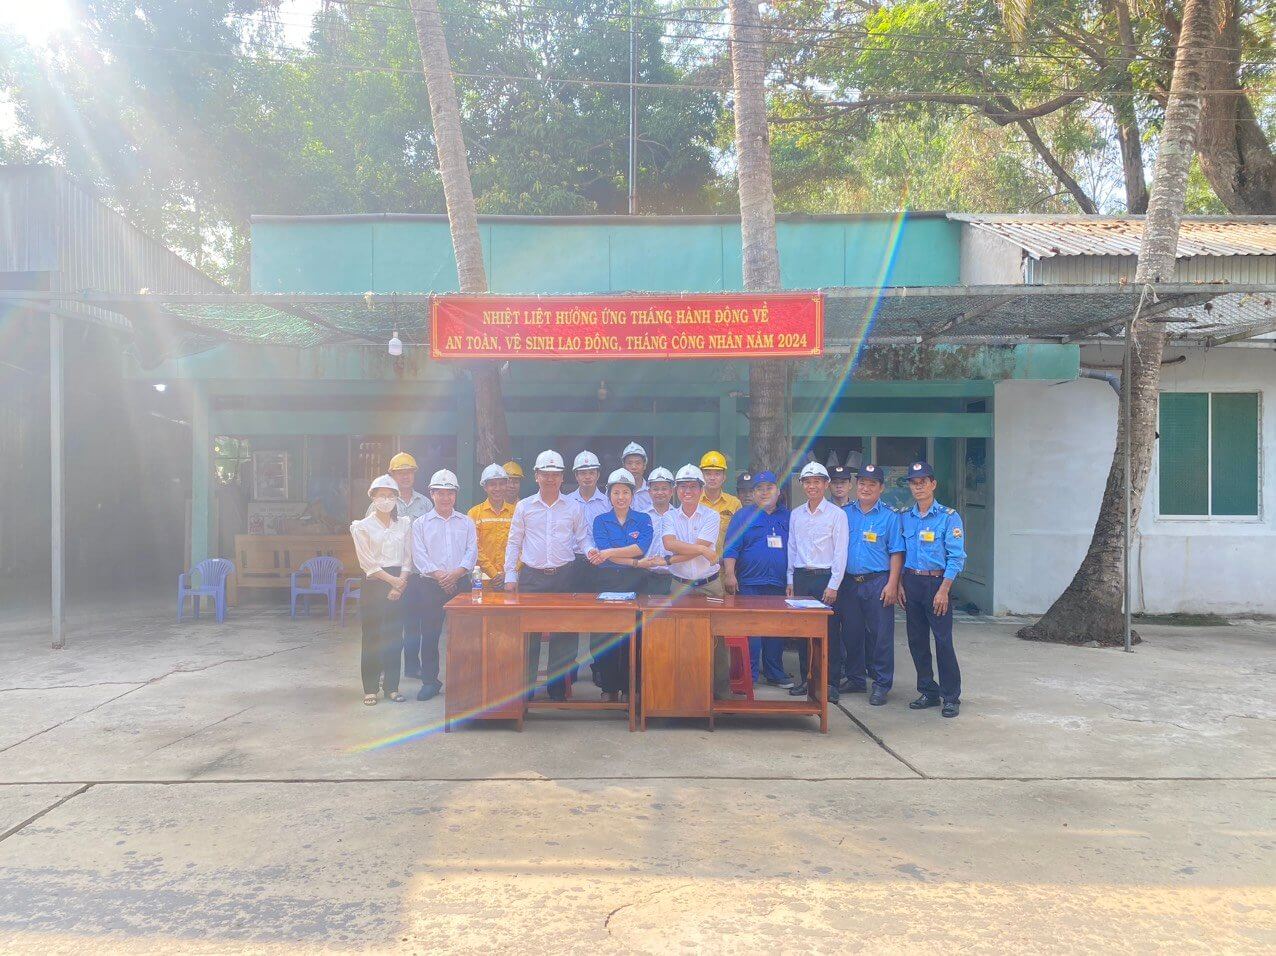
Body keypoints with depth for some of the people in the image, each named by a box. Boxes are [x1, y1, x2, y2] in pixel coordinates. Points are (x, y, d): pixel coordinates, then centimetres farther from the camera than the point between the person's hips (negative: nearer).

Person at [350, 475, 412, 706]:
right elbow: (368, 563, -5)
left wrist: (401, 583, -7)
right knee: (372, 637, -1)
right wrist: (392, 580, -9)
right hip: (373, 584, -3)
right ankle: (370, 689, 8)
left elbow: (407, 558, 6)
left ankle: (391, 686, 14)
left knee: (395, 636, 4)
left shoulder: (404, 524, 10)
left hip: (399, 584, 3)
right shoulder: (362, 526, 1)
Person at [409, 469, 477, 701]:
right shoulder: (420, 524, 8)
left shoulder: (466, 523, 12)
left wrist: (456, 574, -13)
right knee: (430, 634, 0)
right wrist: (439, 575, -14)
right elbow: (419, 556, -2)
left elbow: (472, 553, 2)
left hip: (461, 583, 1)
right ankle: (430, 681, 11)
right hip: (431, 585, -1)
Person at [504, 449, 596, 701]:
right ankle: (525, 689, 8)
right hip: (531, 576, 0)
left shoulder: (572, 508, 8)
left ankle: (558, 688, 12)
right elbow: (514, 543, 9)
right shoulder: (524, 507, 7)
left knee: (562, 634, 2)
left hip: (563, 575, 0)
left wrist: (589, 550, -10)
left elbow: (582, 538, 12)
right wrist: (510, 575, 3)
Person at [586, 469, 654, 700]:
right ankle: (609, 687, 8)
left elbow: (641, 547, -9)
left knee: (632, 635, -2)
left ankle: (631, 687, 6)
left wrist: (610, 553, -15)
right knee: (604, 635, -1)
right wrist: (635, 562, -15)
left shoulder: (643, 520, 9)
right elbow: (603, 549, -7)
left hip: (634, 583, 0)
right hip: (606, 581, 0)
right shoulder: (600, 521, 9)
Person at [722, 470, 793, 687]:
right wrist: (729, 574, -14)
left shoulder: (786, 517, 14)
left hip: (779, 586, 4)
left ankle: (775, 674, 20)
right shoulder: (744, 515, 3)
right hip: (749, 585, -4)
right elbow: (731, 547, -4)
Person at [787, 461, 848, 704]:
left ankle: (831, 683, 6)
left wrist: (833, 585, -10)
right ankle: (807, 680, 17)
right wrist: (791, 580, 9)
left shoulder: (836, 514, -2)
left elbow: (840, 552, -5)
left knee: (830, 632, -2)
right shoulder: (796, 514, 11)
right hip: (801, 577, 4)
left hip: (826, 576, -4)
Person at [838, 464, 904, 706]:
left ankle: (881, 685, 8)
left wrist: (892, 585, -10)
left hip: (877, 583, -3)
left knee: (880, 635, -2)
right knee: (851, 633, 11)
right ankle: (855, 679, 24)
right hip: (848, 583, 3)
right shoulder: (844, 513, 9)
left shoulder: (890, 516, 1)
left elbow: (896, 553, -1)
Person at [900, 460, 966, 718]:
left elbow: (956, 557, -9)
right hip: (911, 582, 5)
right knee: (917, 641, 9)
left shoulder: (949, 517, -5)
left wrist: (943, 591, -16)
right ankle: (929, 692, 21)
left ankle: (951, 697, 7)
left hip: (937, 583, -5)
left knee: (943, 641, -4)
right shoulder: (904, 517, 9)